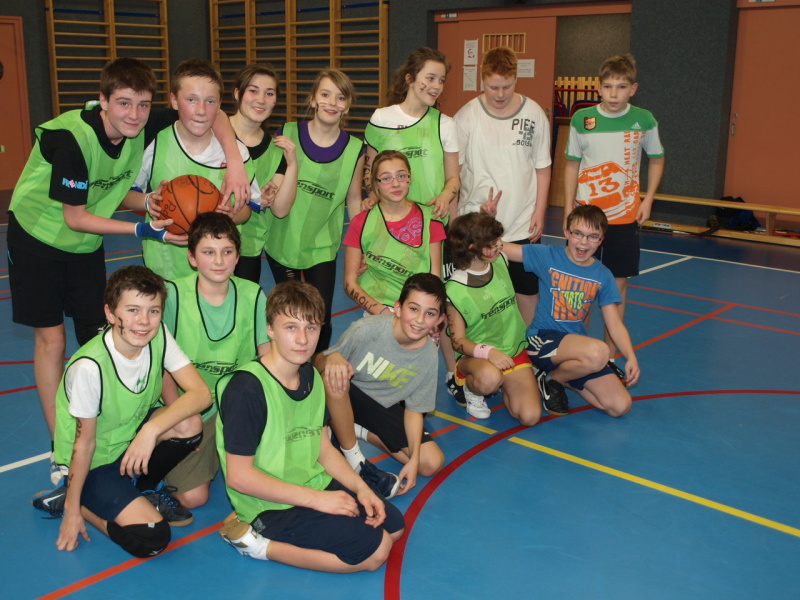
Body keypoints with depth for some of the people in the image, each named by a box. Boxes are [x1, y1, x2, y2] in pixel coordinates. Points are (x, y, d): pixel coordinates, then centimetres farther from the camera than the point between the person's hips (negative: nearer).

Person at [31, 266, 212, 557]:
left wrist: (152, 429, -32)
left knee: (189, 424, -24)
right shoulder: (89, 367, -29)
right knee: (151, 539, -21)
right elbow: (85, 442, -19)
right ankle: (66, 500, 3)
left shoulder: (158, 336, -14)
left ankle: (143, 489, 3)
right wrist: (72, 510, -10)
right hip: (95, 462, -5)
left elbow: (201, 393, -19)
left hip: (132, 437, 6)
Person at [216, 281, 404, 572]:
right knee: (374, 551, -14)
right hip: (271, 505, -8)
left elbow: (323, 447, 10)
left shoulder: (310, 376, 3)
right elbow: (239, 476, -22)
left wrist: (361, 488, -5)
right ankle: (258, 543, -5)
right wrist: (316, 499, -21)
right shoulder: (246, 388, -24)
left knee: (393, 525, 11)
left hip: (315, 486, 9)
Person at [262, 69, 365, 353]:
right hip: (282, 242, 0)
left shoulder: (354, 150, -5)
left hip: (322, 247, 0)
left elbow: (353, 199, 5)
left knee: (321, 319, -2)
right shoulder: (287, 134, -7)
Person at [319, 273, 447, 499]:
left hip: (384, 408, 3)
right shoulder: (366, 329, -27)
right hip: (346, 397, -3)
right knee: (333, 377, -39)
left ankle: (360, 431, 6)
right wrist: (331, 358, -43)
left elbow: (414, 409, -4)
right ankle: (354, 460, -17)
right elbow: (318, 363, -18)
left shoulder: (428, 357, -15)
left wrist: (413, 459, -12)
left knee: (432, 463, -9)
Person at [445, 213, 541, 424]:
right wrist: (488, 352, -35)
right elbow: (458, 340, -17)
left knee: (530, 416, -14)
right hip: (476, 356, -5)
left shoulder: (501, 262, -1)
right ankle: (468, 388, -4)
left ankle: (502, 385, 18)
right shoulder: (454, 290, -17)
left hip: (513, 350, 6)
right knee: (489, 378, -42)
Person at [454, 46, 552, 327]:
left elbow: (542, 167, 7)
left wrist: (539, 212, 1)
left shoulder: (534, 114, 1)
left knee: (528, 291, 9)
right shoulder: (467, 116, -4)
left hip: (523, 224, 1)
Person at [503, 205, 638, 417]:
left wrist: (631, 357, -12)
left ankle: (565, 378, 15)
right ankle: (551, 379, -4)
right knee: (598, 353, -35)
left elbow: (614, 323, 2)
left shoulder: (603, 276, 4)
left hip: (578, 347, 5)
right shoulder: (547, 256, -6)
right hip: (542, 339, -5)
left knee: (620, 406, -7)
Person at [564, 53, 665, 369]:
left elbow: (656, 160, 12)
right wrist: (568, 207, 1)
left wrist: (648, 200, 1)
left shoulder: (644, 120, -3)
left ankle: (609, 355, 19)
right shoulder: (581, 119, -5)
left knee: (618, 286, 7)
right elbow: (572, 164, 5)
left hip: (625, 216, 1)